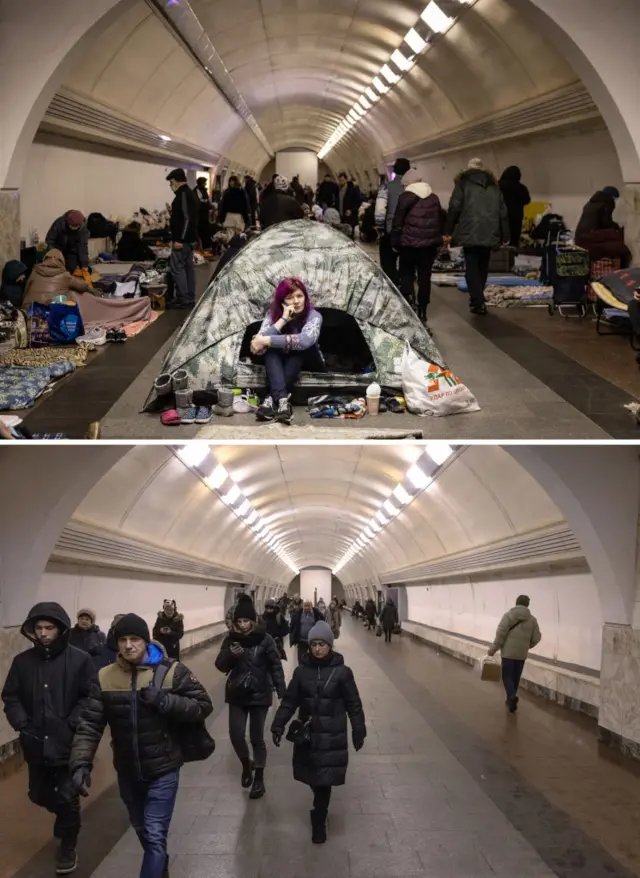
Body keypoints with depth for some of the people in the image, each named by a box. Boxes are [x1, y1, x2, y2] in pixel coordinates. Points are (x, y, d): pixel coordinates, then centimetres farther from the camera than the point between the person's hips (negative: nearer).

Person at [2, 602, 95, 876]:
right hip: (36, 745, 4)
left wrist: (72, 725, -16)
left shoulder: (79, 660, -10)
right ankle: (66, 818, 49)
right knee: (39, 795, 18)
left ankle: (68, 847, 22)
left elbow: (90, 698, -9)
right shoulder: (22, 661, 0)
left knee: (67, 798, 2)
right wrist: (22, 724, -7)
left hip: (69, 744, -4)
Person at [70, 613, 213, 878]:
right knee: (142, 831, 24)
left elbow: (203, 705, -11)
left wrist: (165, 701, -24)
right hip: (127, 772, 4)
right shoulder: (105, 677, -6)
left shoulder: (172, 671, -12)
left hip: (162, 771, -4)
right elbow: (90, 725, -7)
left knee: (155, 836, -7)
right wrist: (81, 763, -20)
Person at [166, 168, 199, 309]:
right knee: (189, 266, 11)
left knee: (177, 267, -8)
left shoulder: (183, 195, -16)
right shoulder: (190, 194, 16)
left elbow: (186, 218, -24)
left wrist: (179, 239, -24)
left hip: (182, 239, -11)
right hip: (190, 238, 11)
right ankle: (190, 298, 15)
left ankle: (183, 299, -8)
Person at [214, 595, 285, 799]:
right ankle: (246, 764, 29)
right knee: (236, 734, -1)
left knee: (257, 737, 4)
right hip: (237, 694, 3)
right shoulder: (231, 639, -1)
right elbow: (221, 666, 0)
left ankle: (259, 778, 19)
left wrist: (281, 692, -12)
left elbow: (276, 666, -7)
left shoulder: (265, 639, -10)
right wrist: (230, 654, -21)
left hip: (259, 694, -3)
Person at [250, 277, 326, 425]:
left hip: (309, 364, -2)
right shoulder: (273, 314, -11)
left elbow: (305, 340, -43)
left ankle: (272, 399, -39)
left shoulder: (313, 316, -20)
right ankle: (282, 400, -48)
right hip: (281, 364, 2)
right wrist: (283, 319, -33)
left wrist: (267, 340, -42)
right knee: (271, 347, -30)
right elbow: (257, 347, -28)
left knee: (301, 345, -34)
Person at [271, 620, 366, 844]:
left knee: (325, 780, -2)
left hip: (332, 736, -3)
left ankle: (319, 822, 12)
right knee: (312, 777, 11)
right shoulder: (301, 671, -2)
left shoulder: (342, 672, -8)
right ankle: (320, 807, 39)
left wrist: (359, 732, -2)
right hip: (307, 734, 3)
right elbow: (289, 701, 3)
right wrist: (278, 726, -3)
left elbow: (353, 704, -2)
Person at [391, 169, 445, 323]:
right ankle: (422, 313, 9)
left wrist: (395, 242, 0)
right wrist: (438, 241, 18)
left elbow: (398, 221, -7)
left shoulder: (406, 196, -4)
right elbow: (441, 220, 14)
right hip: (430, 243, 4)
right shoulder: (434, 197, 11)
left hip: (410, 243, -4)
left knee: (406, 275, 7)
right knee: (425, 277, 8)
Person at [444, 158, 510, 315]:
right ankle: (477, 298, 24)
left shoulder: (463, 183, 6)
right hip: (489, 233, 4)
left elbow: (454, 208, -4)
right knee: (483, 267, 16)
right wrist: (505, 236, 16)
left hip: (470, 233, -4)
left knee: (472, 268, -1)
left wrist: (448, 231, 0)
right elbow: (503, 212, 14)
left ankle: (478, 303, -10)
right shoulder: (494, 186, 18)